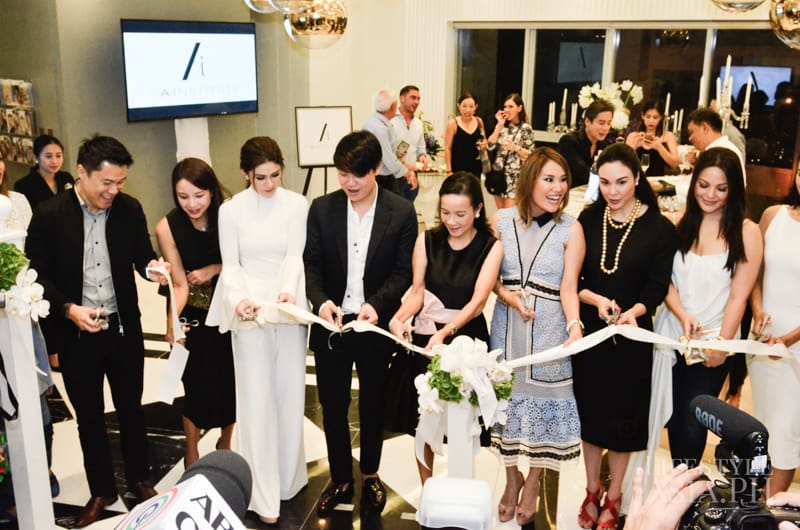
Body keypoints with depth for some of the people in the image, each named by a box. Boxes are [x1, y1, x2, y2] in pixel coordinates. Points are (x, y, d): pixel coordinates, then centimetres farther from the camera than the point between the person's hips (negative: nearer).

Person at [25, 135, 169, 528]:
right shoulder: (49, 215, -12)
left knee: (131, 409, 16)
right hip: (75, 335, -1)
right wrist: (69, 309, -21)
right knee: (89, 417, 14)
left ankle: (139, 479, 36)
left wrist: (152, 266, -18)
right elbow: (36, 276, -8)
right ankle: (101, 490, 32)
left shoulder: (129, 208, -6)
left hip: (124, 329, 1)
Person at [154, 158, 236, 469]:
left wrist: (214, 269, -21)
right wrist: (172, 320, -33)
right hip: (193, 317, -1)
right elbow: (180, 283, -16)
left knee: (230, 381, 9)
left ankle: (225, 445, 37)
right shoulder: (168, 227, -18)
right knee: (198, 387, 0)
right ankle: (192, 458, 25)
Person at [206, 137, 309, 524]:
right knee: (257, 398, 2)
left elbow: (295, 256, -8)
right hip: (250, 310, -1)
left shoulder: (297, 204, -2)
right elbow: (230, 265, -1)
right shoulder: (231, 210, -1)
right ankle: (264, 493, 11)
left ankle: (289, 476, 30)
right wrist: (239, 298, -21)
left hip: (289, 307, 1)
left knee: (290, 393, 10)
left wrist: (288, 291, -27)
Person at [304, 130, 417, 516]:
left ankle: (370, 475, 38)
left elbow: (403, 272, -8)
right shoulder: (322, 209, -4)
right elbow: (311, 264, -3)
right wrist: (321, 301, -22)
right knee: (332, 407, 12)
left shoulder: (401, 212, -8)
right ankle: (340, 480, 31)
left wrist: (376, 304, -24)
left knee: (372, 406, 17)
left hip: (376, 326, -1)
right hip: (331, 325, 1)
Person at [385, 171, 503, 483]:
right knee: (422, 421, 11)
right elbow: (417, 292, -2)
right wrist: (399, 319, -23)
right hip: (424, 339, 2)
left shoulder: (491, 247, -7)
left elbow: (478, 300, -17)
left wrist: (446, 332, -31)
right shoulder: (427, 241, -1)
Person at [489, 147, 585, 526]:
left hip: (549, 329, -2)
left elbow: (569, 286, -13)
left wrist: (574, 325, -29)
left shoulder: (570, 230, -6)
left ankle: (532, 483, 30)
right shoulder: (502, 221, 0)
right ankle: (511, 478, 33)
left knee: (543, 402, 7)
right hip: (507, 327, 2)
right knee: (507, 399, 11)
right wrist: (508, 295, -15)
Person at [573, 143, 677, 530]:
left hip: (631, 337, -2)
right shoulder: (588, 220, -1)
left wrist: (634, 312, -28)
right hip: (588, 331, 2)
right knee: (590, 411, 13)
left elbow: (658, 286, -10)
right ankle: (592, 490, 33)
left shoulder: (659, 228, -8)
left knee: (623, 415, 9)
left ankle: (613, 499, 28)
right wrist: (595, 299, -21)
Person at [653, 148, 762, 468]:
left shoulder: (746, 231, -7)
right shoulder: (679, 222, 2)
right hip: (671, 336, 3)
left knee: (692, 426, -2)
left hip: (711, 344, -3)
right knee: (672, 419, 12)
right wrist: (681, 314, -15)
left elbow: (739, 295, -8)